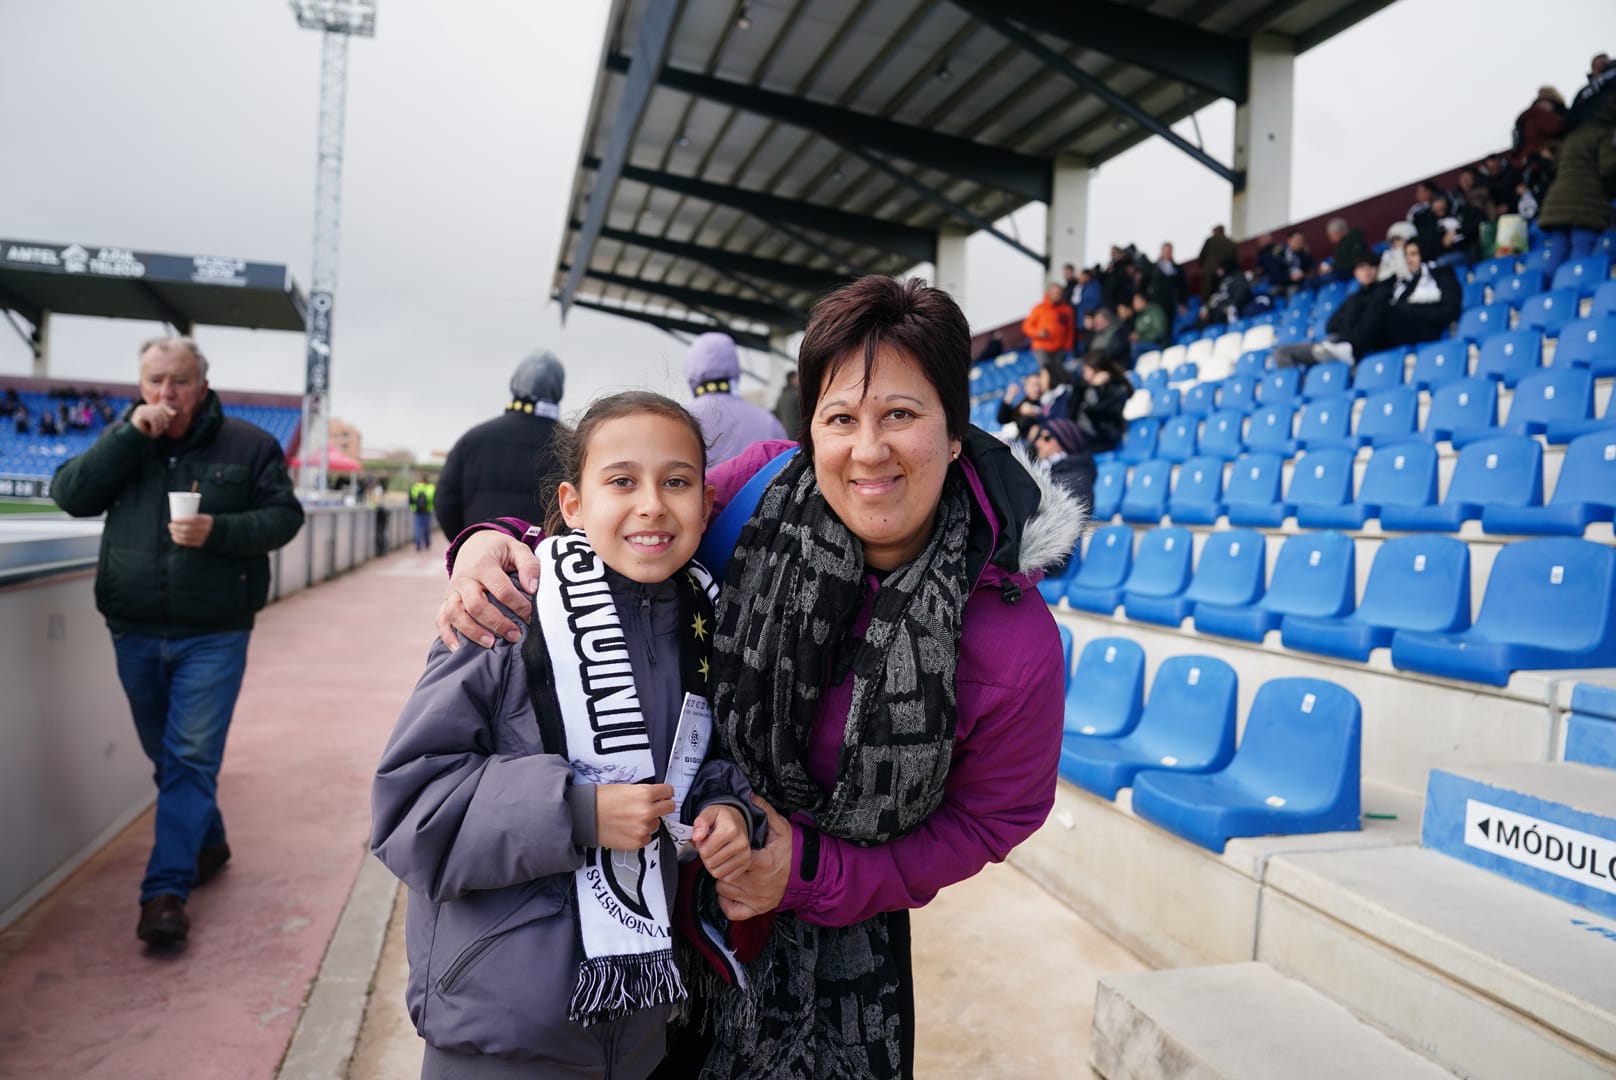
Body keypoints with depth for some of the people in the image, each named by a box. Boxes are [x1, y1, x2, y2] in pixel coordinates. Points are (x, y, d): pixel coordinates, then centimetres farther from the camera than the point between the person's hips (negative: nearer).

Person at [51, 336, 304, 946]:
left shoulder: (248, 445, -2)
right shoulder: (123, 439, 8)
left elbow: (284, 517, -5)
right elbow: (70, 495, -5)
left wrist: (219, 531, -21)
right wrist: (130, 435, -14)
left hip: (213, 635, -4)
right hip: (135, 635, 4)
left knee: (192, 758, -5)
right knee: (165, 756, 16)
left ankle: (166, 889, -1)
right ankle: (208, 842, 37)